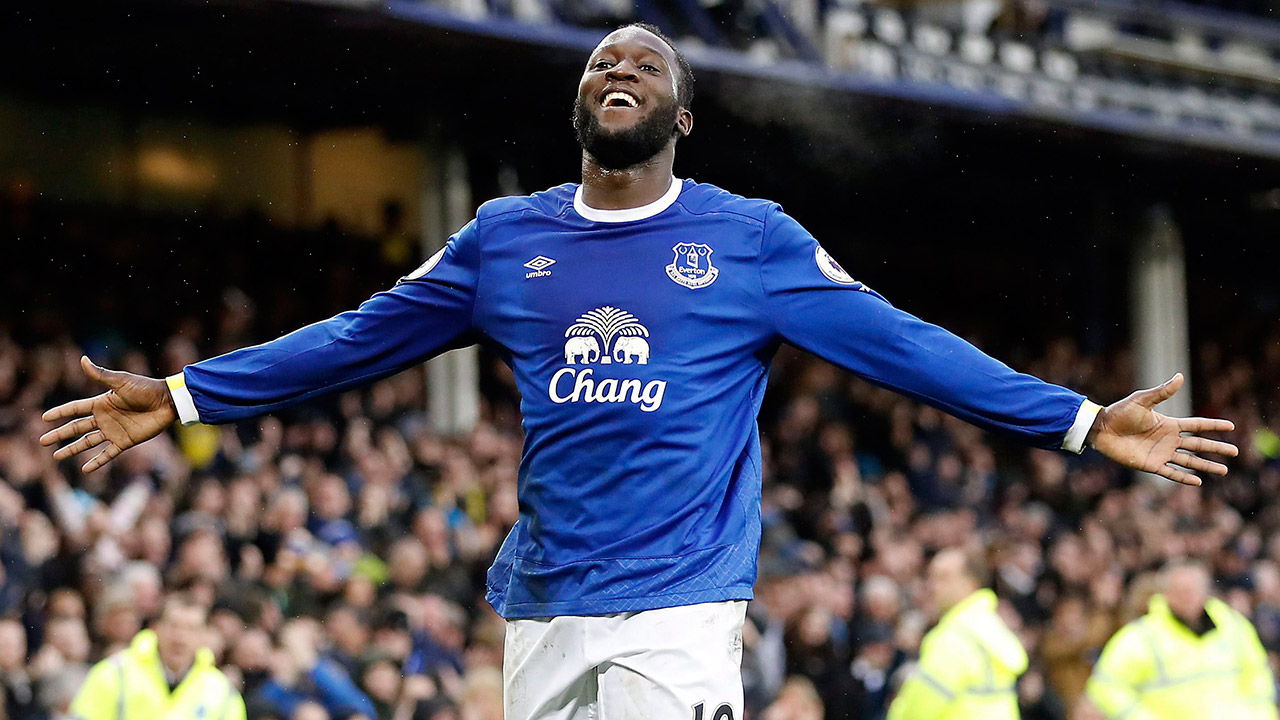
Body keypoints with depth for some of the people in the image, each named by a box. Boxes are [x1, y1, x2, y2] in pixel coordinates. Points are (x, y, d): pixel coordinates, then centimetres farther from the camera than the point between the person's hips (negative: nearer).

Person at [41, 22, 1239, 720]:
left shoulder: (752, 241, 4)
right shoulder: (507, 237, 13)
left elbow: (900, 345, 2)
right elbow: (361, 339, 17)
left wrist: (1080, 422, -4)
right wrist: (183, 397, 15)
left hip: (679, 608, -4)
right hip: (541, 605, 4)